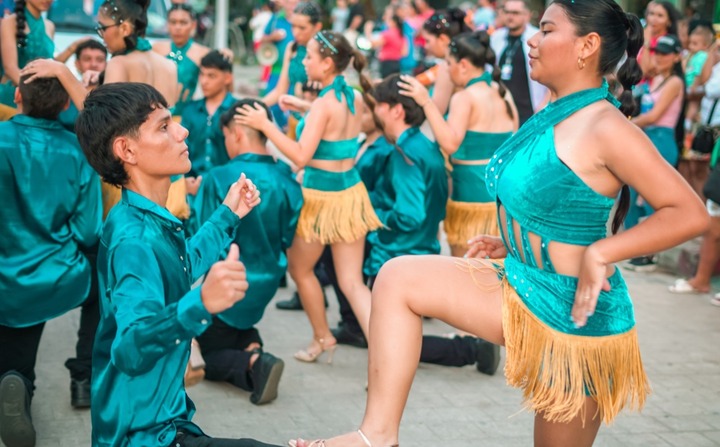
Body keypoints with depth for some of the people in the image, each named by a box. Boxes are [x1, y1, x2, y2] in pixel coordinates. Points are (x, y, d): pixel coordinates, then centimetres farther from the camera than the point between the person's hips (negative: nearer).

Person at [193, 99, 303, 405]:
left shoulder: (220, 179, -21)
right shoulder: (287, 182, -7)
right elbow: (287, 239, 4)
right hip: (265, 286, 5)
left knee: (210, 358, 12)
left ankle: (253, 364, -19)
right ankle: (252, 346, 0)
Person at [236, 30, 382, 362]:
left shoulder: (323, 104, -18)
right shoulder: (355, 99, 4)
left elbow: (301, 156, -23)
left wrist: (265, 125, -20)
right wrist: (304, 110, 26)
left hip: (322, 197, -7)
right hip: (351, 194, 7)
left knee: (300, 269, 18)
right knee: (352, 281, 6)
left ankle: (322, 339, 29)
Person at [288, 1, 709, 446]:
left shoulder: (605, 126, -21)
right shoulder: (550, 117, 5)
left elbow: (691, 214, -24)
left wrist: (601, 254, -28)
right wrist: (511, 246, 6)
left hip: (575, 313, -9)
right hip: (521, 288, 9)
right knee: (397, 278, 0)